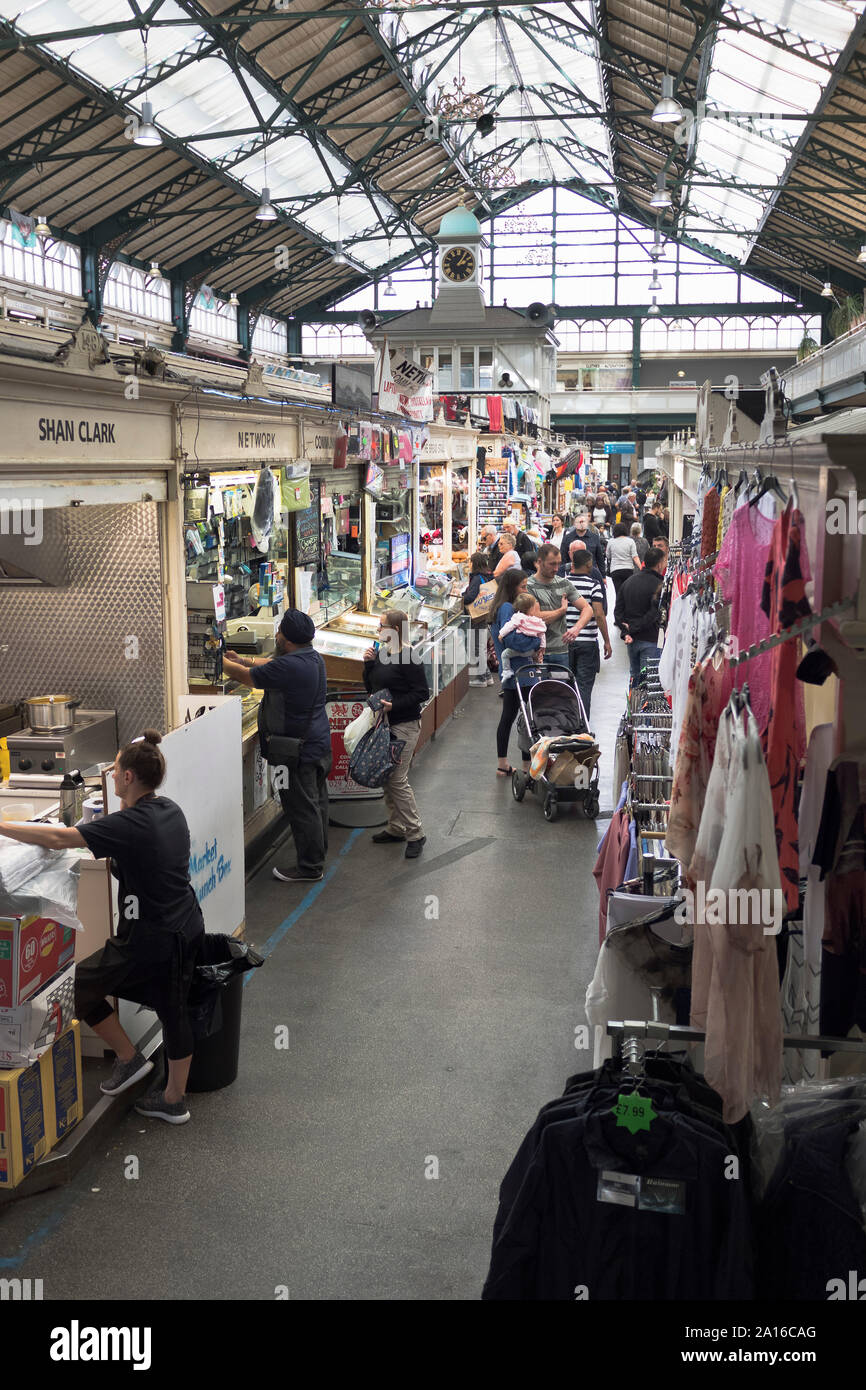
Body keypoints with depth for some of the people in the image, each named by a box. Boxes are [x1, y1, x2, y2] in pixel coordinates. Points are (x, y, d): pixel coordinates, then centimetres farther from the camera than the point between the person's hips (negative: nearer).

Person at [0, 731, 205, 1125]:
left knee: (79, 985, 10)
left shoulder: (128, 824, -22)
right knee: (173, 1011, 18)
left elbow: (57, 838, -24)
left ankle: (129, 1058, 20)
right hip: (188, 929, 9)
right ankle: (174, 1100, 30)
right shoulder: (171, 811, 3)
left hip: (149, 940, -8)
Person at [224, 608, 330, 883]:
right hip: (319, 744, 10)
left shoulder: (288, 666, -26)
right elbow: (269, 664, 19)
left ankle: (310, 868, 8)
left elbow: (246, 677, -14)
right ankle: (318, 854, 33)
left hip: (299, 750, -10)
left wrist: (222, 662, 1)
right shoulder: (312, 657, 5)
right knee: (316, 801, 19)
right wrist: (239, 659, 18)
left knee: (302, 808, 0)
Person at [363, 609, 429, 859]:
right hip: (384, 723, 9)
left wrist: (394, 705, -24)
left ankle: (415, 834, 3)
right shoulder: (383, 654, 10)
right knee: (387, 778, 13)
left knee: (397, 780, -8)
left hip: (404, 726, -9)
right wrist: (369, 663, 0)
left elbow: (422, 693, -17)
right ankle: (396, 828, 24)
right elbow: (371, 686, 16)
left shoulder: (408, 657, -16)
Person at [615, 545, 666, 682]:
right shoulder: (658, 585, -13)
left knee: (635, 675, 18)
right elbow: (654, 613, -20)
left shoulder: (629, 581, 9)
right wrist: (632, 629, -13)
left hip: (632, 640, 7)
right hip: (650, 640, -7)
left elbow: (618, 610, 4)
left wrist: (626, 631, -5)